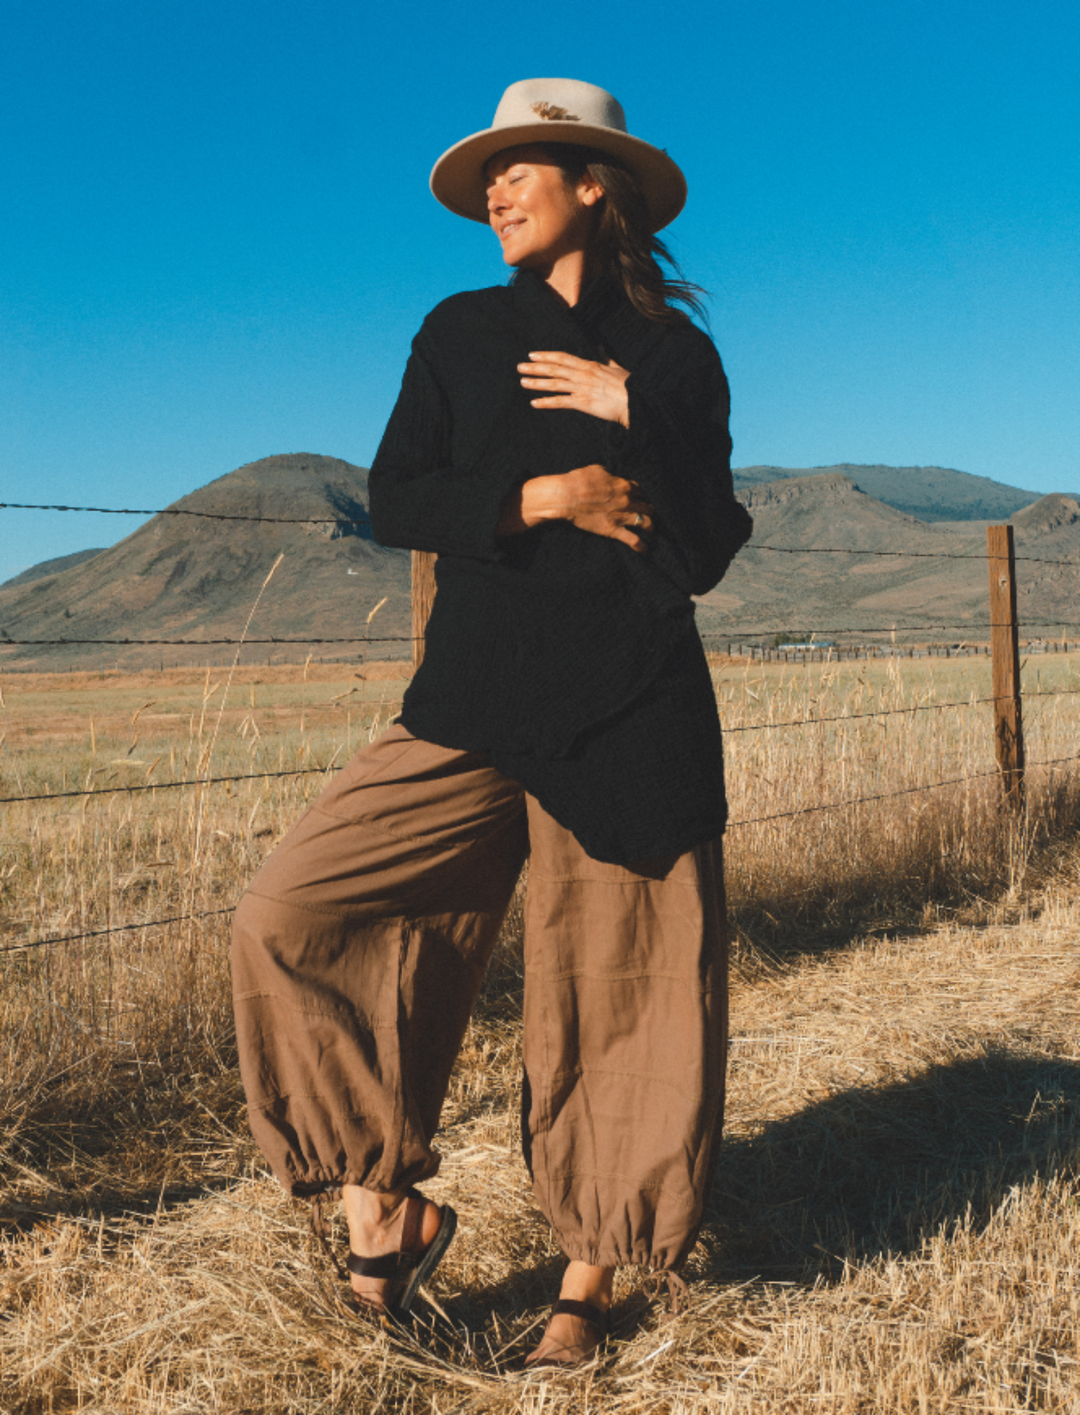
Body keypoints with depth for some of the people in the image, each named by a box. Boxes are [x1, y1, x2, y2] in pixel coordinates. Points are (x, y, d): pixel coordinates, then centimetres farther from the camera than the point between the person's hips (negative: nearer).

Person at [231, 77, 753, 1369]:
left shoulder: (673, 353, 7)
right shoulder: (462, 332, 12)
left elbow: (705, 554, 0)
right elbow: (395, 503, 2)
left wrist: (632, 421, -13)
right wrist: (548, 498, -9)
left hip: (631, 717, -2)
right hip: (475, 704, 2)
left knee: (612, 995, 1)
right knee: (289, 917, -11)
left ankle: (591, 1276, 21)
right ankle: (388, 1202, 4)